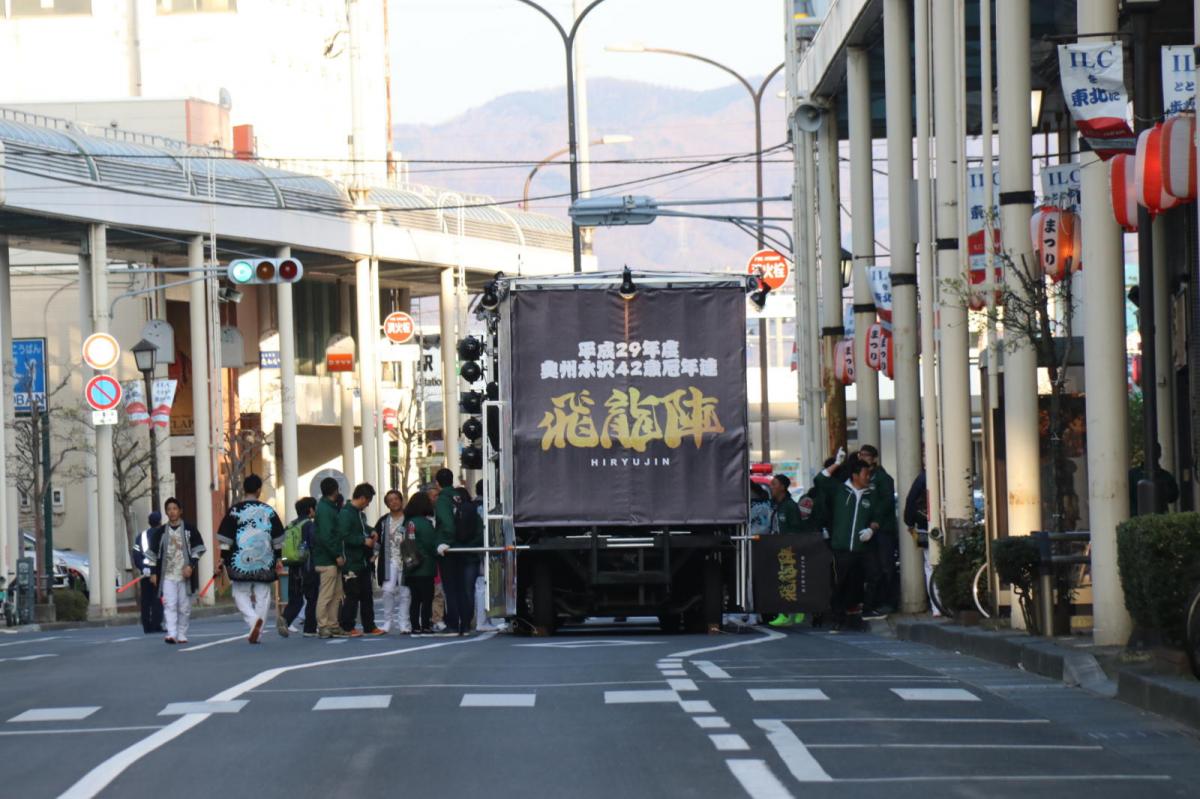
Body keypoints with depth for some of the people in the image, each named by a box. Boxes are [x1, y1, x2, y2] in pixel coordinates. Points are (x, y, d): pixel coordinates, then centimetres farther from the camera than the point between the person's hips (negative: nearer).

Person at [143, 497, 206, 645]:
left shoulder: (190, 529, 5)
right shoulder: (160, 532, 8)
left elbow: (198, 549, 3)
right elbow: (153, 553, 11)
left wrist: (191, 565, -10)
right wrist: (153, 572, 5)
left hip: (185, 575, 0)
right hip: (167, 575, 0)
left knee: (184, 607, 3)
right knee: (169, 605, -12)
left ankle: (182, 635, 11)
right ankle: (171, 634, -19)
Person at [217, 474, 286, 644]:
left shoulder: (236, 510, -3)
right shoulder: (269, 511, 4)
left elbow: (226, 538, -3)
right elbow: (278, 539, 10)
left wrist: (223, 558, 6)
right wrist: (277, 557, 20)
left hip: (241, 560, -2)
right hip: (265, 561, 2)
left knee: (241, 594, 8)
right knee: (262, 595, 9)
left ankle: (253, 619, -19)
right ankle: (257, 634, 7)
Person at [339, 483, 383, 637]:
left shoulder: (360, 513, 15)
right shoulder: (345, 513, -13)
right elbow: (344, 535, -22)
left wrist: (370, 533, 10)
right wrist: (363, 540, -18)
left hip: (363, 561, 9)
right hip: (351, 563, -9)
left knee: (367, 595, 11)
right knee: (352, 595, -6)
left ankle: (369, 626, 16)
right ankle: (347, 627, 1)